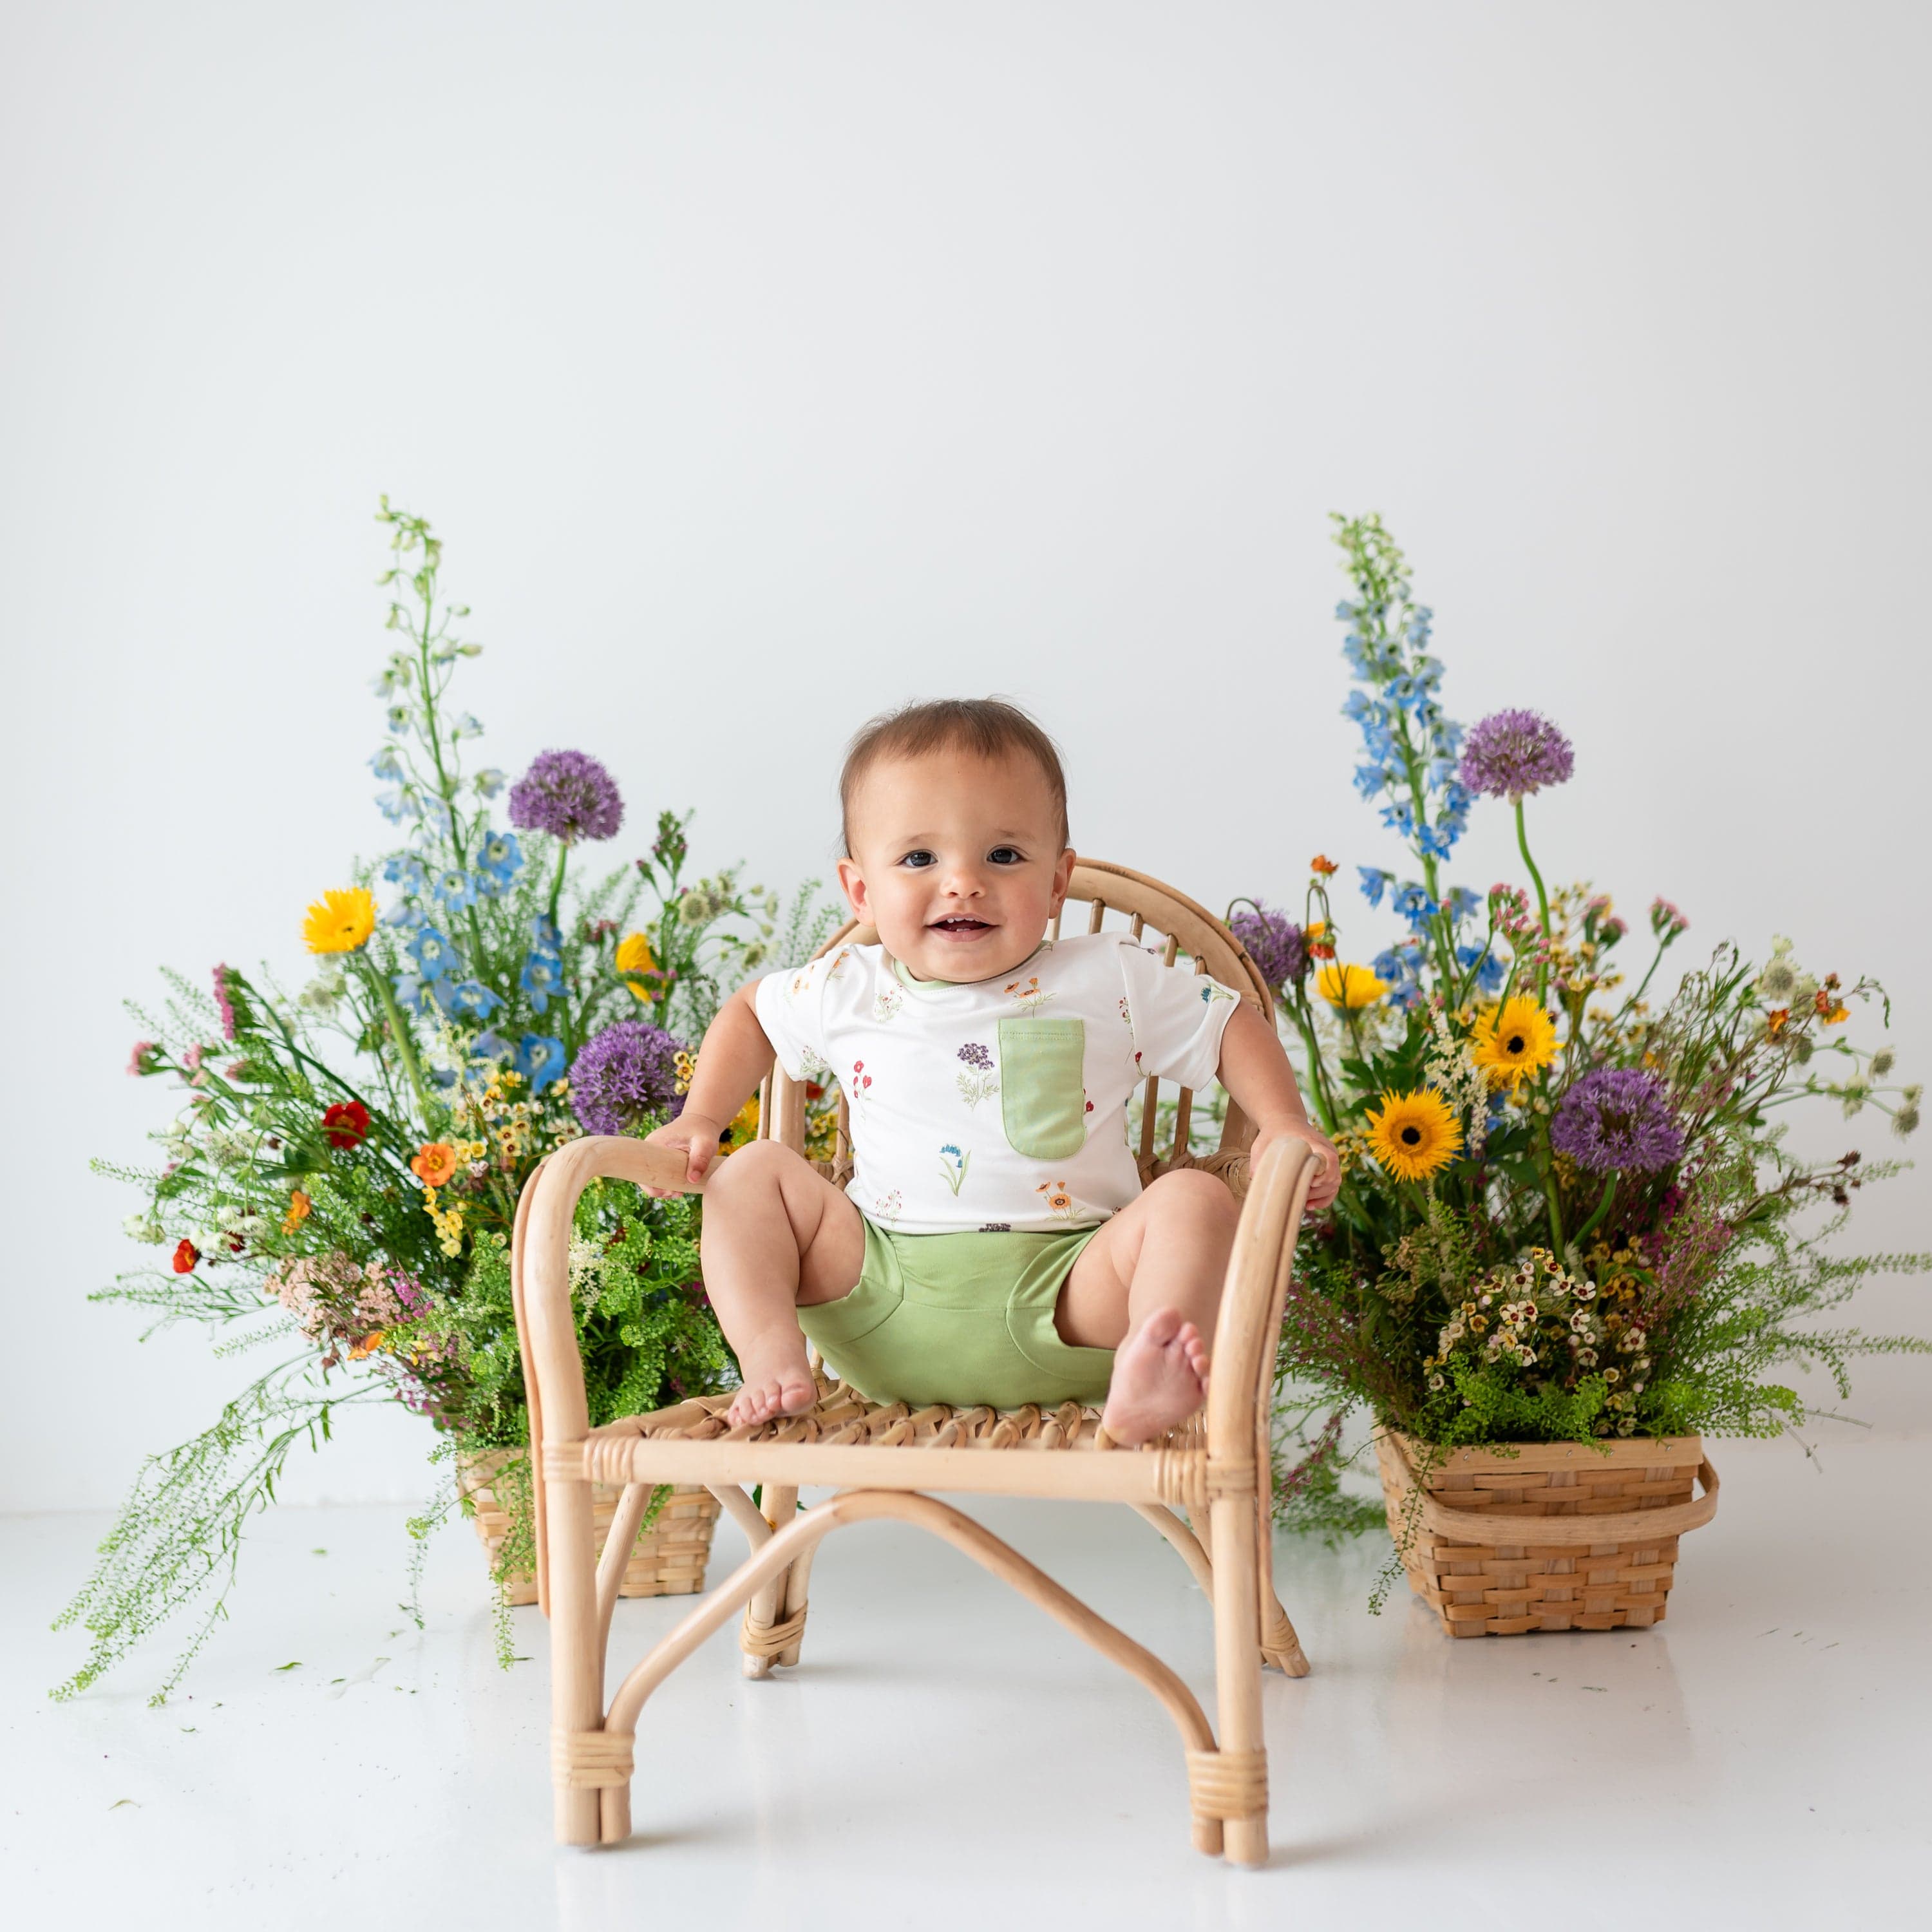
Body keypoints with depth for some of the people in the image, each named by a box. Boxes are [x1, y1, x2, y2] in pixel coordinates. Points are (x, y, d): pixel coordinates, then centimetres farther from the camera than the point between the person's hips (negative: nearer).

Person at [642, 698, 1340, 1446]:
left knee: (1195, 1199, -23)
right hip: (883, 1288, 2)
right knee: (754, 1172, -3)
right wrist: (699, 1119, 14)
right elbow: (749, 1009, 27)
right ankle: (773, 1358, -21)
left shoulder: (1111, 982, 3)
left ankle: (1141, 1390, -45)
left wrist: (1284, 1125, -4)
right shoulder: (846, 992, 8)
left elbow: (1232, 1026, 12)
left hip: (1063, 1301, -2)